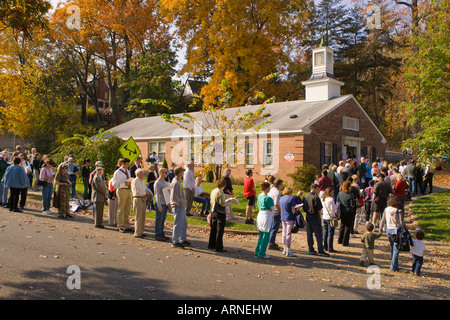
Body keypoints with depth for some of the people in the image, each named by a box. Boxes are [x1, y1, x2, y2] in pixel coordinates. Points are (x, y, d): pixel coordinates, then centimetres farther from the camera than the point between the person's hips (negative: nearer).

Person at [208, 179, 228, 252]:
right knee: (220, 231, -1)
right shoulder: (220, 192, -17)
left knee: (213, 229, 17)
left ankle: (211, 244, 26)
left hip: (213, 212, 8)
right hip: (220, 213, -8)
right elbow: (222, 204, -19)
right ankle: (218, 247, 2)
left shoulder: (213, 191, 8)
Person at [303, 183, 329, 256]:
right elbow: (319, 209, -13)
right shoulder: (315, 197, -16)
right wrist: (319, 215, 2)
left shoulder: (305, 197, 8)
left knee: (309, 234, 11)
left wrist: (308, 213, 15)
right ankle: (320, 250, 1)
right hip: (315, 217, -7)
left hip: (307, 216, 7)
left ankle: (310, 249, 15)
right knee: (318, 234, -1)